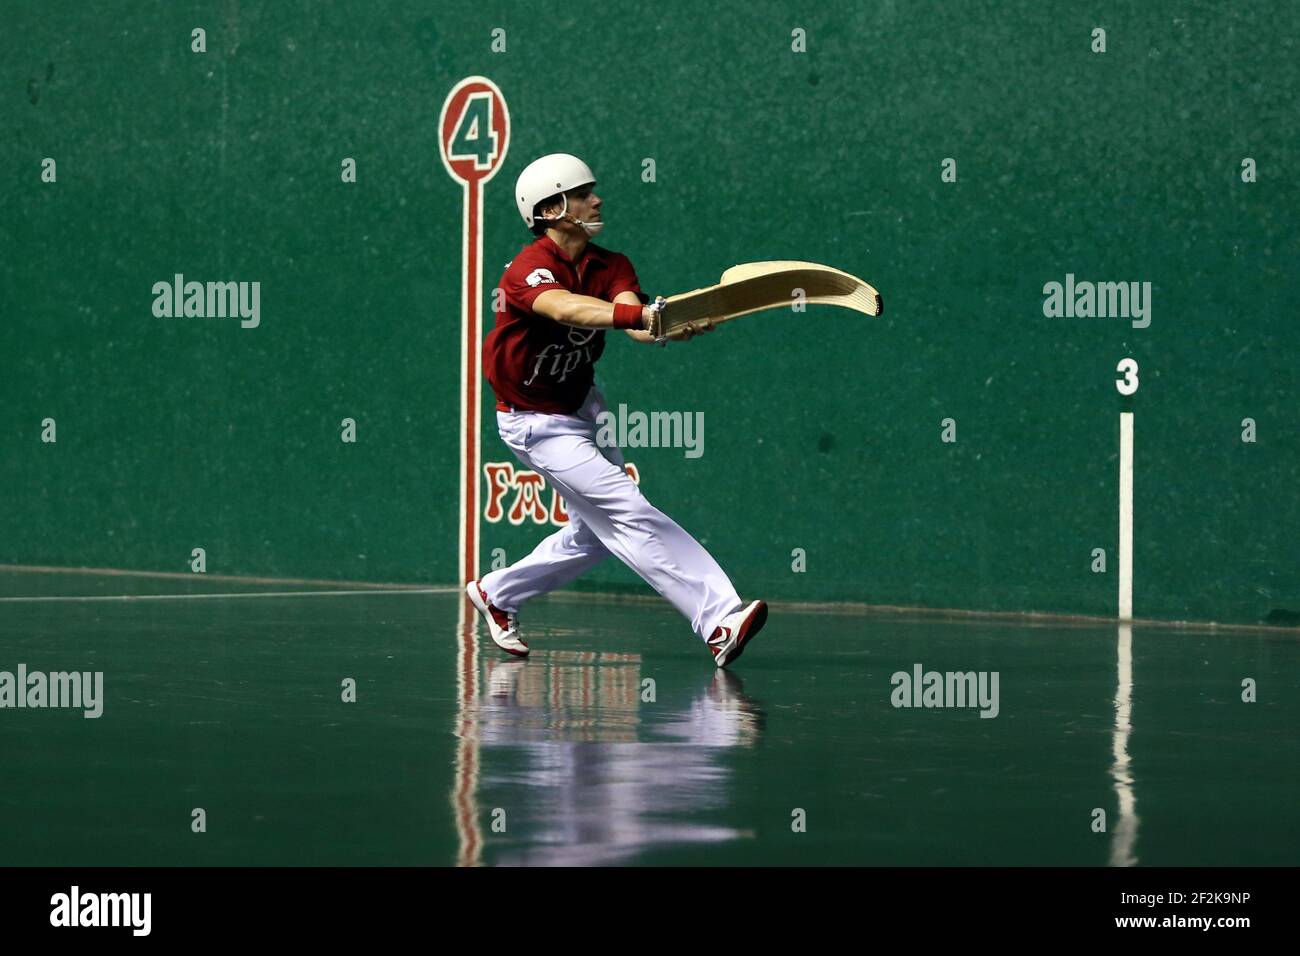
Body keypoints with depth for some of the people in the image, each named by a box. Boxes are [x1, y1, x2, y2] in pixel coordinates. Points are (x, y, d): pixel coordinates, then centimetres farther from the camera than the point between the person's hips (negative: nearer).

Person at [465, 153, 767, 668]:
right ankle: (720, 622, -25)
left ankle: (497, 593, 35)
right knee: (629, 513, -18)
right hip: (537, 425, -8)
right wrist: (640, 313, -64)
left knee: (595, 535, 15)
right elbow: (566, 308, -48)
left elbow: (635, 324, -25)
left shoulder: (610, 266, -4)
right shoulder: (529, 271, -25)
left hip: (584, 406, 8)